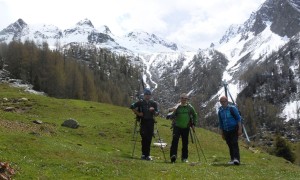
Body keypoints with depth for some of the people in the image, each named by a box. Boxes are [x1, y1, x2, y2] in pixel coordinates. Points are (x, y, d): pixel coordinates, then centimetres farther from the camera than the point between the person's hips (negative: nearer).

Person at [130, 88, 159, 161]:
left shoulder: (154, 103, 8)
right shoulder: (140, 102, 3)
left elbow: (156, 114, 6)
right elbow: (132, 107, 6)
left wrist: (153, 111, -14)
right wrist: (138, 113, 0)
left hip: (151, 122, 2)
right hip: (143, 122, -2)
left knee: (149, 139, 1)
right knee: (144, 138, -7)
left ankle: (147, 155, 8)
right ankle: (144, 154, 0)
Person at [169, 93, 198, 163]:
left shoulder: (190, 107, 5)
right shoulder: (177, 107, -1)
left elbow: (195, 115, 20)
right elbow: (172, 117, -4)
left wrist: (194, 122, 10)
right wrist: (174, 112, -23)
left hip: (186, 128, 2)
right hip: (177, 127, -2)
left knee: (185, 143, 7)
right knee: (175, 140, -19)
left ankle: (184, 158, 17)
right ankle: (173, 155, -20)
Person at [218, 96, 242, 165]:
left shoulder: (232, 108, -4)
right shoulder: (220, 111, 10)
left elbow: (238, 118, -5)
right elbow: (220, 123, 18)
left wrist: (240, 129, -12)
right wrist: (222, 133, 17)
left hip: (234, 129, -5)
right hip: (226, 131, 5)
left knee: (234, 144, -16)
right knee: (230, 145, 5)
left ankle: (236, 159, -24)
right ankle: (232, 159, 12)